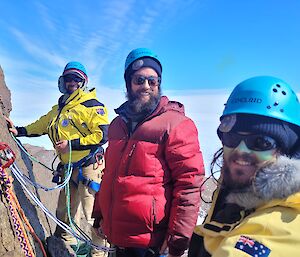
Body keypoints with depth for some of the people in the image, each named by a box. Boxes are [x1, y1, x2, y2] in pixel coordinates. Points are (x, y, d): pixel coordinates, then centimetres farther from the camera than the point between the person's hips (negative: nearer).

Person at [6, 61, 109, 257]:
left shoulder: (92, 105, -8)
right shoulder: (59, 108, 18)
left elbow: (103, 135, -17)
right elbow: (41, 125, 30)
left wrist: (72, 143, -17)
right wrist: (19, 131, 20)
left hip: (88, 165, -8)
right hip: (68, 168, 8)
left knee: (93, 214, -6)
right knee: (65, 215, 19)